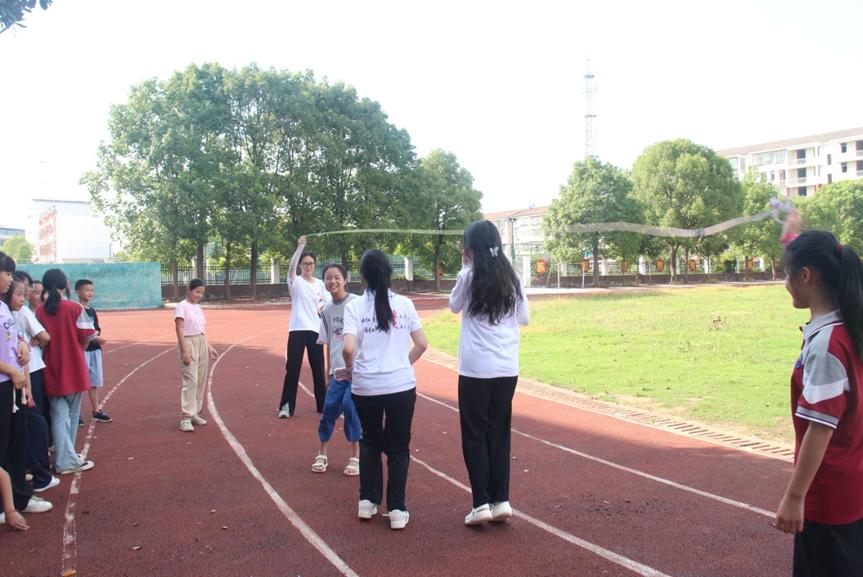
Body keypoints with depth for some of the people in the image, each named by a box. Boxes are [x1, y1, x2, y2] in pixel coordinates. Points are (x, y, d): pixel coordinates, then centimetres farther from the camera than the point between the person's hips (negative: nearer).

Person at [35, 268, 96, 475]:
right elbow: (87, 337, -8)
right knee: (72, 414, 12)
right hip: (73, 368, -2)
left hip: (51, 370, 2)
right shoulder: (75, 308, -10)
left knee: (59, 416, 8)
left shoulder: (40, 311, -3)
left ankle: (64, 458, 6)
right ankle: (69, 459, 20)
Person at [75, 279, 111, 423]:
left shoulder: (92, 310, 14)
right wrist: (93, 337, -21)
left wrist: (97, 336, -5)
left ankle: (96, 410, 21)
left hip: (94, 349, 8)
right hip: (82, 349, -7)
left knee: (95, 381, 13)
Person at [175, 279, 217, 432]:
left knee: (201, 381, 8)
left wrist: (209, 347, 13)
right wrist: (185, 351, -19)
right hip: (189, 343, -8)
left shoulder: (198, 307, 16)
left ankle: (195, 413, 17)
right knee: (191, 380, -13)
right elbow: (179, 329, -13)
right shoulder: (182, 306, -6)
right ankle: (185, 417, -11)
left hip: (202, 343, 8)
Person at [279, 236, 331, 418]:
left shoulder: (320, 284, 10)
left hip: (315, 330, 3)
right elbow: (291, 266, -21)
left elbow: (328, 302, 14)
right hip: (297, 330, -3)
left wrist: (321, 306, -6)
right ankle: (286, 406, 3)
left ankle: (323, 404, 20)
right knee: (292, 368, -4)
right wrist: (300, 246, -29)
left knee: (318, 369, 10)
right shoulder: (296, 281, -2)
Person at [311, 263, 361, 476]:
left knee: (351, 406, -8)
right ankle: (322, 454, 21)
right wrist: (329, 368, 15)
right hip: (337, 370, 5)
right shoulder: (327, 310, 10)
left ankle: (356, 456, 9)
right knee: (330, 407, 4)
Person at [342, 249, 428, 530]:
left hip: (366, 387, 0)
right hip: (401, 385, 0)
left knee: (370, 442, 21)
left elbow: (348, 349, -15)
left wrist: (350, 369, 4)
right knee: (398, 447, 12)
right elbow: (422, 344, 0)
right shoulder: (404, 304, 0)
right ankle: (396, 510, 13)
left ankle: (367, 501, 25)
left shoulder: (355, 307, -6)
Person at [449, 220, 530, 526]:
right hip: (507, 369, 4)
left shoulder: (469, 277, -7)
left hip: (475, 369, -4)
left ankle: (482, 503, 5)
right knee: (499, 433, 14)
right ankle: (501, 500, 14)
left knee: (475, 435, 7)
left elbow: (454, 306, 11)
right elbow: (524, 318, 13)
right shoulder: (512, 278, 3)